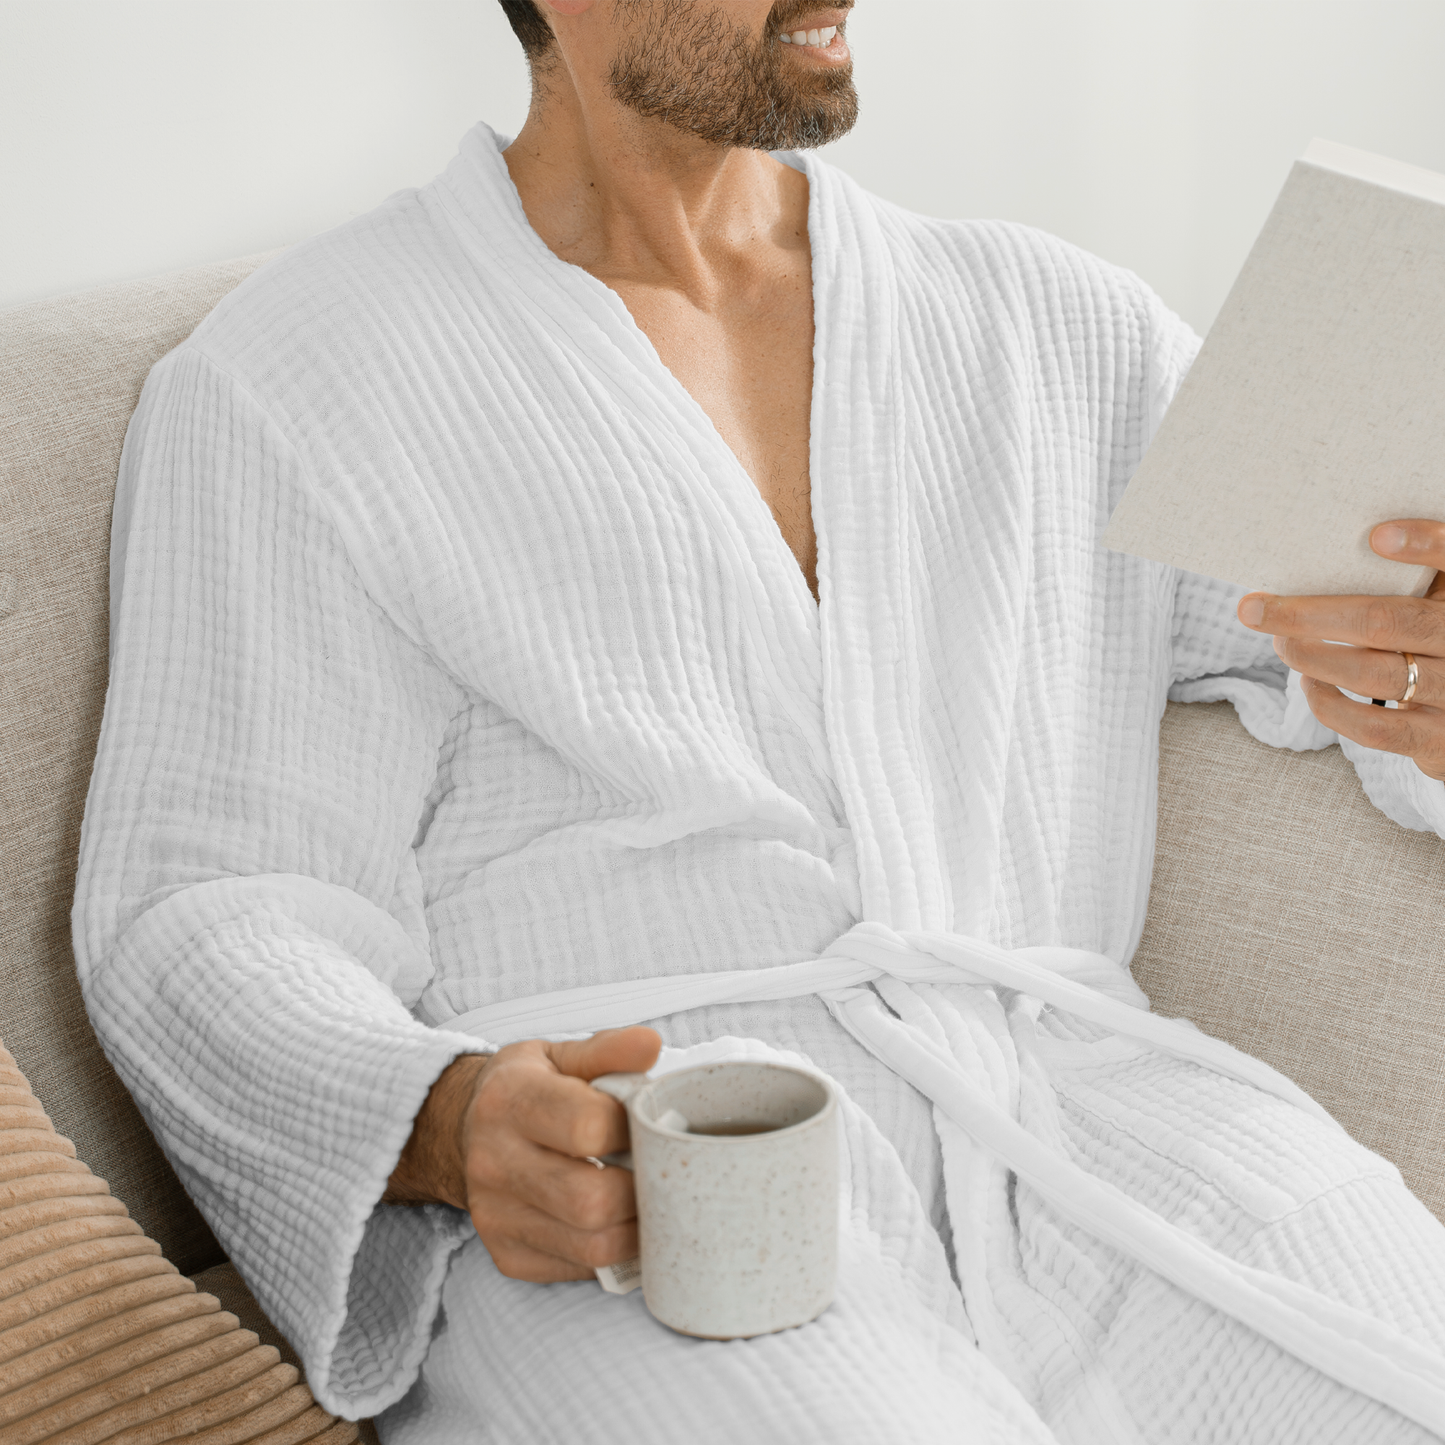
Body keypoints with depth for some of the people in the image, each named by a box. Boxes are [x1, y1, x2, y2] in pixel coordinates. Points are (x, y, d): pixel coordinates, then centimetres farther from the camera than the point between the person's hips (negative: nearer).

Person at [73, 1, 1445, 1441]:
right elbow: (207, 929, 2)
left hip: (1072, 1102, 4)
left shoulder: (1048, 325, 20)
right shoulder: (281, 389, 6)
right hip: (619, 1190, -3)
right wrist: (454, 1127, -21)